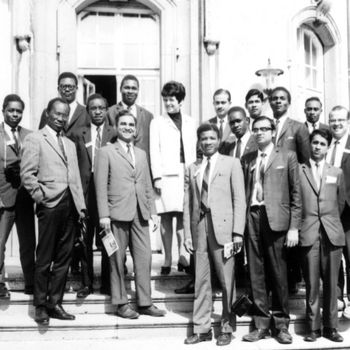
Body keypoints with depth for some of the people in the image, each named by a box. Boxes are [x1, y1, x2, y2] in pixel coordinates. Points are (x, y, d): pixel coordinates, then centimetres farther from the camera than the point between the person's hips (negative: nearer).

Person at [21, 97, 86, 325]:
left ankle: (55, 303, 16)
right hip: (50, 204, -6)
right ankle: (41, 306, 9)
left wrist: (81, 205, 11)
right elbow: (27, 174, -5)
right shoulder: (35, 139, 3)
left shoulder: (70, 144, 22)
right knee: (44, 259, 0)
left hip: (70, 206, 6)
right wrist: (40, 196, -11)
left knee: (63, 259, 8)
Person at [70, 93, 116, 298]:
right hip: (85, 191, 2)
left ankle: (107, 283, 16)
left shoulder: (115, 134, 5)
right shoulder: (78, 134, 10)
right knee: (85, 240, 6)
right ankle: (87, 283, 17)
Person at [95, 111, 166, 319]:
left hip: (140, 214, 5)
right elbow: (101, 186, -4)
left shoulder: (141, 154, 19)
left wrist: (153, 211, 12)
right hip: (118, 213, -4)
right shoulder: (106, 152, 2)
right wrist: (104, 215, -10)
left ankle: (145, 302, 11)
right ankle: (121, 303, 13)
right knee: (118, 260, 2)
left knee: (144, 258, 2)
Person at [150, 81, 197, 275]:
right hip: (166, 174, -2)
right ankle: (167, 260, 2)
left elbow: (193, 150, 14)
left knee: (184, 215, -1)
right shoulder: (157, 122, 7)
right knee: (166, 216, -2)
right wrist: (157, 176, -8)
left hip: (187, 174, 2)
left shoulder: (190, 122, 16)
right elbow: (154, 151, 1)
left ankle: (183, 257, 3)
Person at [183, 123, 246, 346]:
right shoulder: (193, 169, 15)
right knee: (201, 281, 7)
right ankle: (201, 329, 16)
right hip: (199, 229, 3)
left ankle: (227, 328, 14)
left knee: (227, 281, 1)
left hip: (223, 228, -3)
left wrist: (238, 232, -8)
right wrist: (188, 233, 5)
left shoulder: (231, 164, 5)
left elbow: (239, 200, -1)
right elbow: (188, 203, 12)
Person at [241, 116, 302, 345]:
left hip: (276, 220, -3)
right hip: (252, 218, 3)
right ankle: (262, 324, 16)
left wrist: (294, 227, -5)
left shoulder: (287, 157, 6)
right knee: (256, 275, 5)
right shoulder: (247, 160, 15)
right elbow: (243, 191, 9)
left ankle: (281, 325, 15)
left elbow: (296, 193, 2)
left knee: (278, 274, 2)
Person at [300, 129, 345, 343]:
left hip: (332, 233, 2)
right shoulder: (299, 171, 5)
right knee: (312, 283, 0)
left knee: (331, 283, 4)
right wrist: (298, 226, 3)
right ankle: (313, 327, 8)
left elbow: (341, 202, 19)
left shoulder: (337, 173, 13)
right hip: (309, 233, -2)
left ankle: (331, 327, 12)